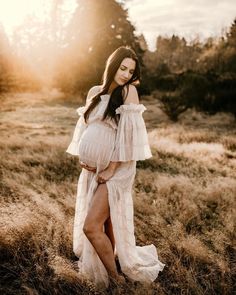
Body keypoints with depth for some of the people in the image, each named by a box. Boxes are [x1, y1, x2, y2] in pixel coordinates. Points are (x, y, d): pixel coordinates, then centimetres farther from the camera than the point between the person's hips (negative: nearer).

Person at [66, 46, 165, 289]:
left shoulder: (129, 91, -7)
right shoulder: (94, 92, 10)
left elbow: (128, 134, -13)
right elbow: (85, 126, 13)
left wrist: (111, 169, -14)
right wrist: (82, 158, -2)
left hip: (116, 169, -5)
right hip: (93, 168, 5)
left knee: (91, 226, -11)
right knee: (104, 224, 14)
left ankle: (115, 276, 10)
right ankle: (107, 271, 35)